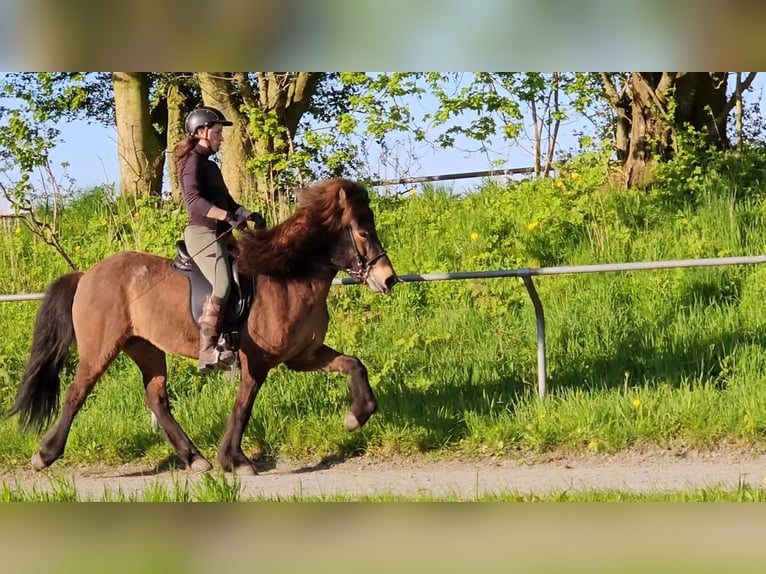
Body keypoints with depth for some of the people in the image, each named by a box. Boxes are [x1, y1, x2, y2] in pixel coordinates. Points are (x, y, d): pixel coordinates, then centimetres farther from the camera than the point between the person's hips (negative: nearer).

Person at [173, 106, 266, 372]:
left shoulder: (210, 165, 23)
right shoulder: (193, 161, -7)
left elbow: (225, 200, 27)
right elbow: (193, 199, -22)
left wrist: (248, 215, 9)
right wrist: (227, 216, -30)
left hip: (218, 235, 11)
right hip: (203, 233, -11)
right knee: (222, 285, -27)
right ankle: (208, 351, -34)